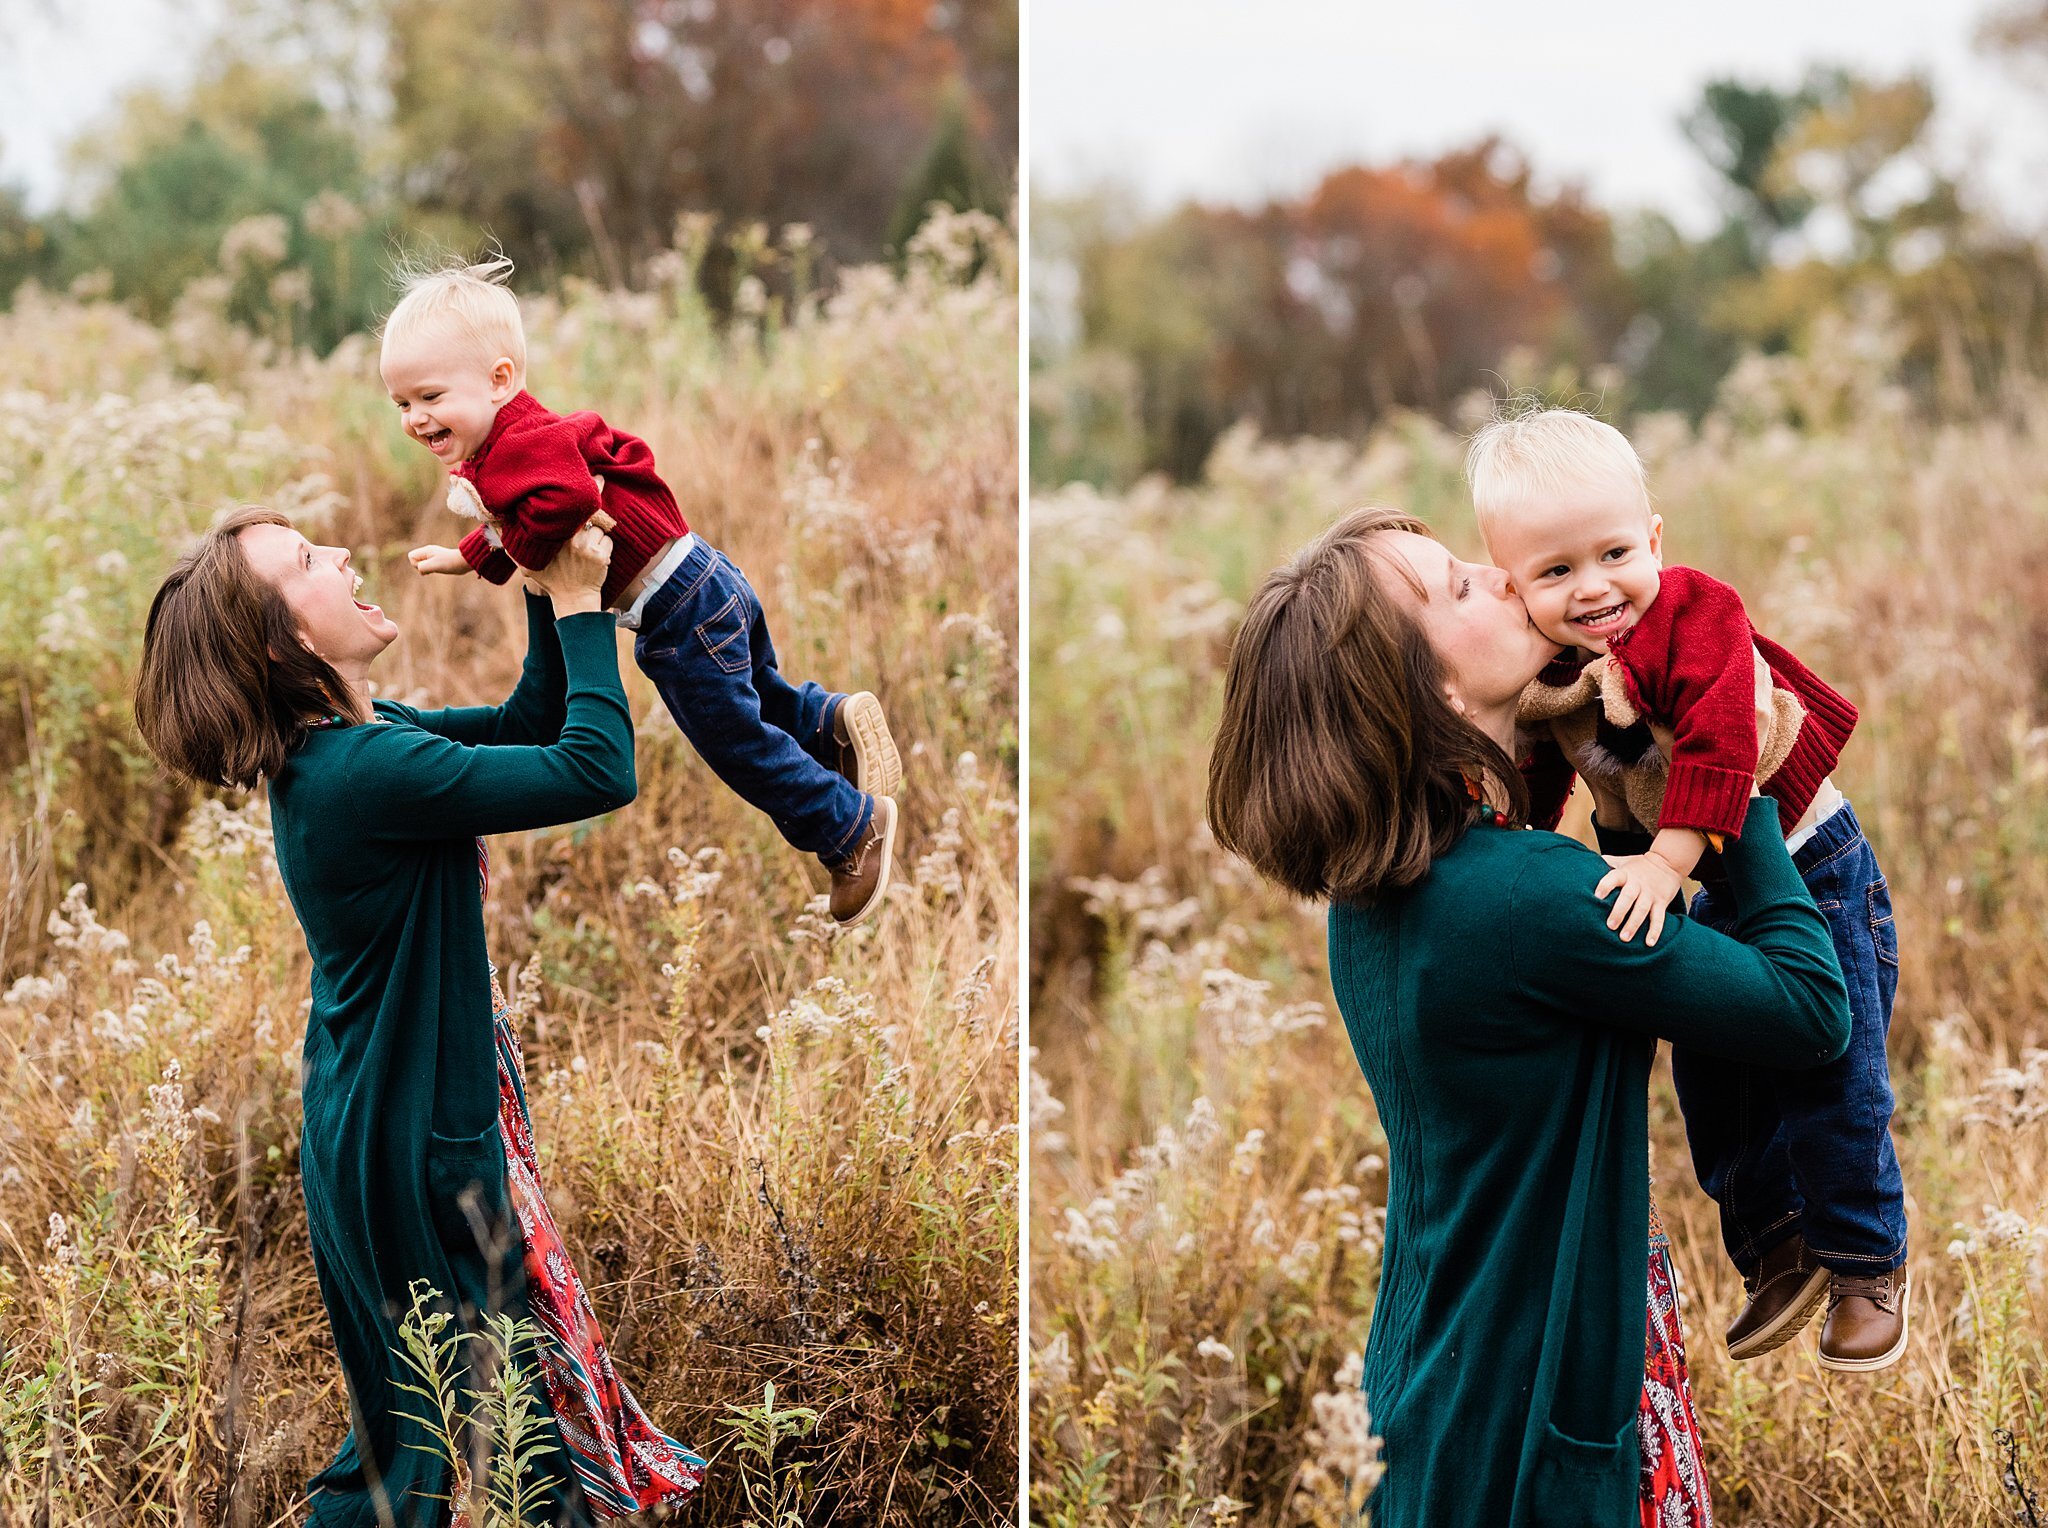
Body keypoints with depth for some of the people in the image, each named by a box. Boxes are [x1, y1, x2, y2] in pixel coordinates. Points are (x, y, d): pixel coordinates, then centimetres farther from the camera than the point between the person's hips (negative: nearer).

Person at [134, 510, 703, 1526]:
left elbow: (528, 724, 13)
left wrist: (547, 592, 0)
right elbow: (600, 772, -27)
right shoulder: (366, 773, -27)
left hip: (387, 1125, 9)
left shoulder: (337, 743, 3)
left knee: (411, 1423, 21)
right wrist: (578, 602, -18)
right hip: (416, 1148, -9)